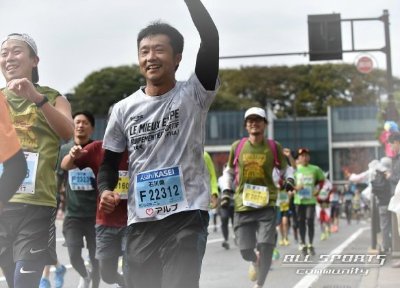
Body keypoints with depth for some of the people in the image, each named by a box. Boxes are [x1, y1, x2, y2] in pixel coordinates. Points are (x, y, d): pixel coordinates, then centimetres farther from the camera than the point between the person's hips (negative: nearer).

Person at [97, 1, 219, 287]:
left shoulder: (194, 95, -1)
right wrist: (105, 190, -5)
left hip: (186, 217, -4)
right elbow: (110, 161, 15)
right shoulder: (124, 109, 9)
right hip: (140, 222, 5)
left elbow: (211, 40, -15)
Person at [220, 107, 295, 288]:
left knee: (266, 247, -12)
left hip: (267, 205, -1)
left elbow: (284, 168, 17)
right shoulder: (237, 147, 4)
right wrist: (226, 190, 5)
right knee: (246, 251, 0)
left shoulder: (274, 147, 2)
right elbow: (229, 171, 18)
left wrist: (289, 179, -4)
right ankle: (255, 261, 39)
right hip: (243, 205, 1)